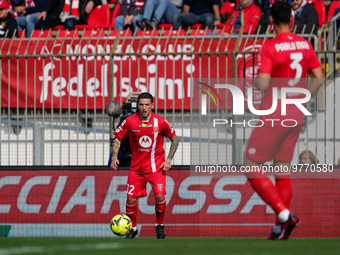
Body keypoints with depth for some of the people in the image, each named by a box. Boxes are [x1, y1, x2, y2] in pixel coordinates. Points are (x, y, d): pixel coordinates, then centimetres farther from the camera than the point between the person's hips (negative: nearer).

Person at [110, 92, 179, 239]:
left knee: (160, 196, -15)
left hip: (156, 166, -1)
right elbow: (117, 139, 4)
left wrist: (169, 160, -3)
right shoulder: (130, 121, -7)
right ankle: (132, 228, 17)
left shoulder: (160, 122, -8)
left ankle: (159, 226, 9)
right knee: (131, 198, -5)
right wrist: (114, 157, -10)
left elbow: (174, 139, 6)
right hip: (136, 167, 1)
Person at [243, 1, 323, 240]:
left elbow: (263, 84, -22)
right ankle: (281, 228, 11)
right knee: (282, 170, 14)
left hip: (274, 117, -7)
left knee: (252, 168, 0)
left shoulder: (269, 47, -15)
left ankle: (283, 213, -14)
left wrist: (256, 81, 1)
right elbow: (319, 78, 8)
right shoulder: (305, 44, 4)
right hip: (296, 116, 7)